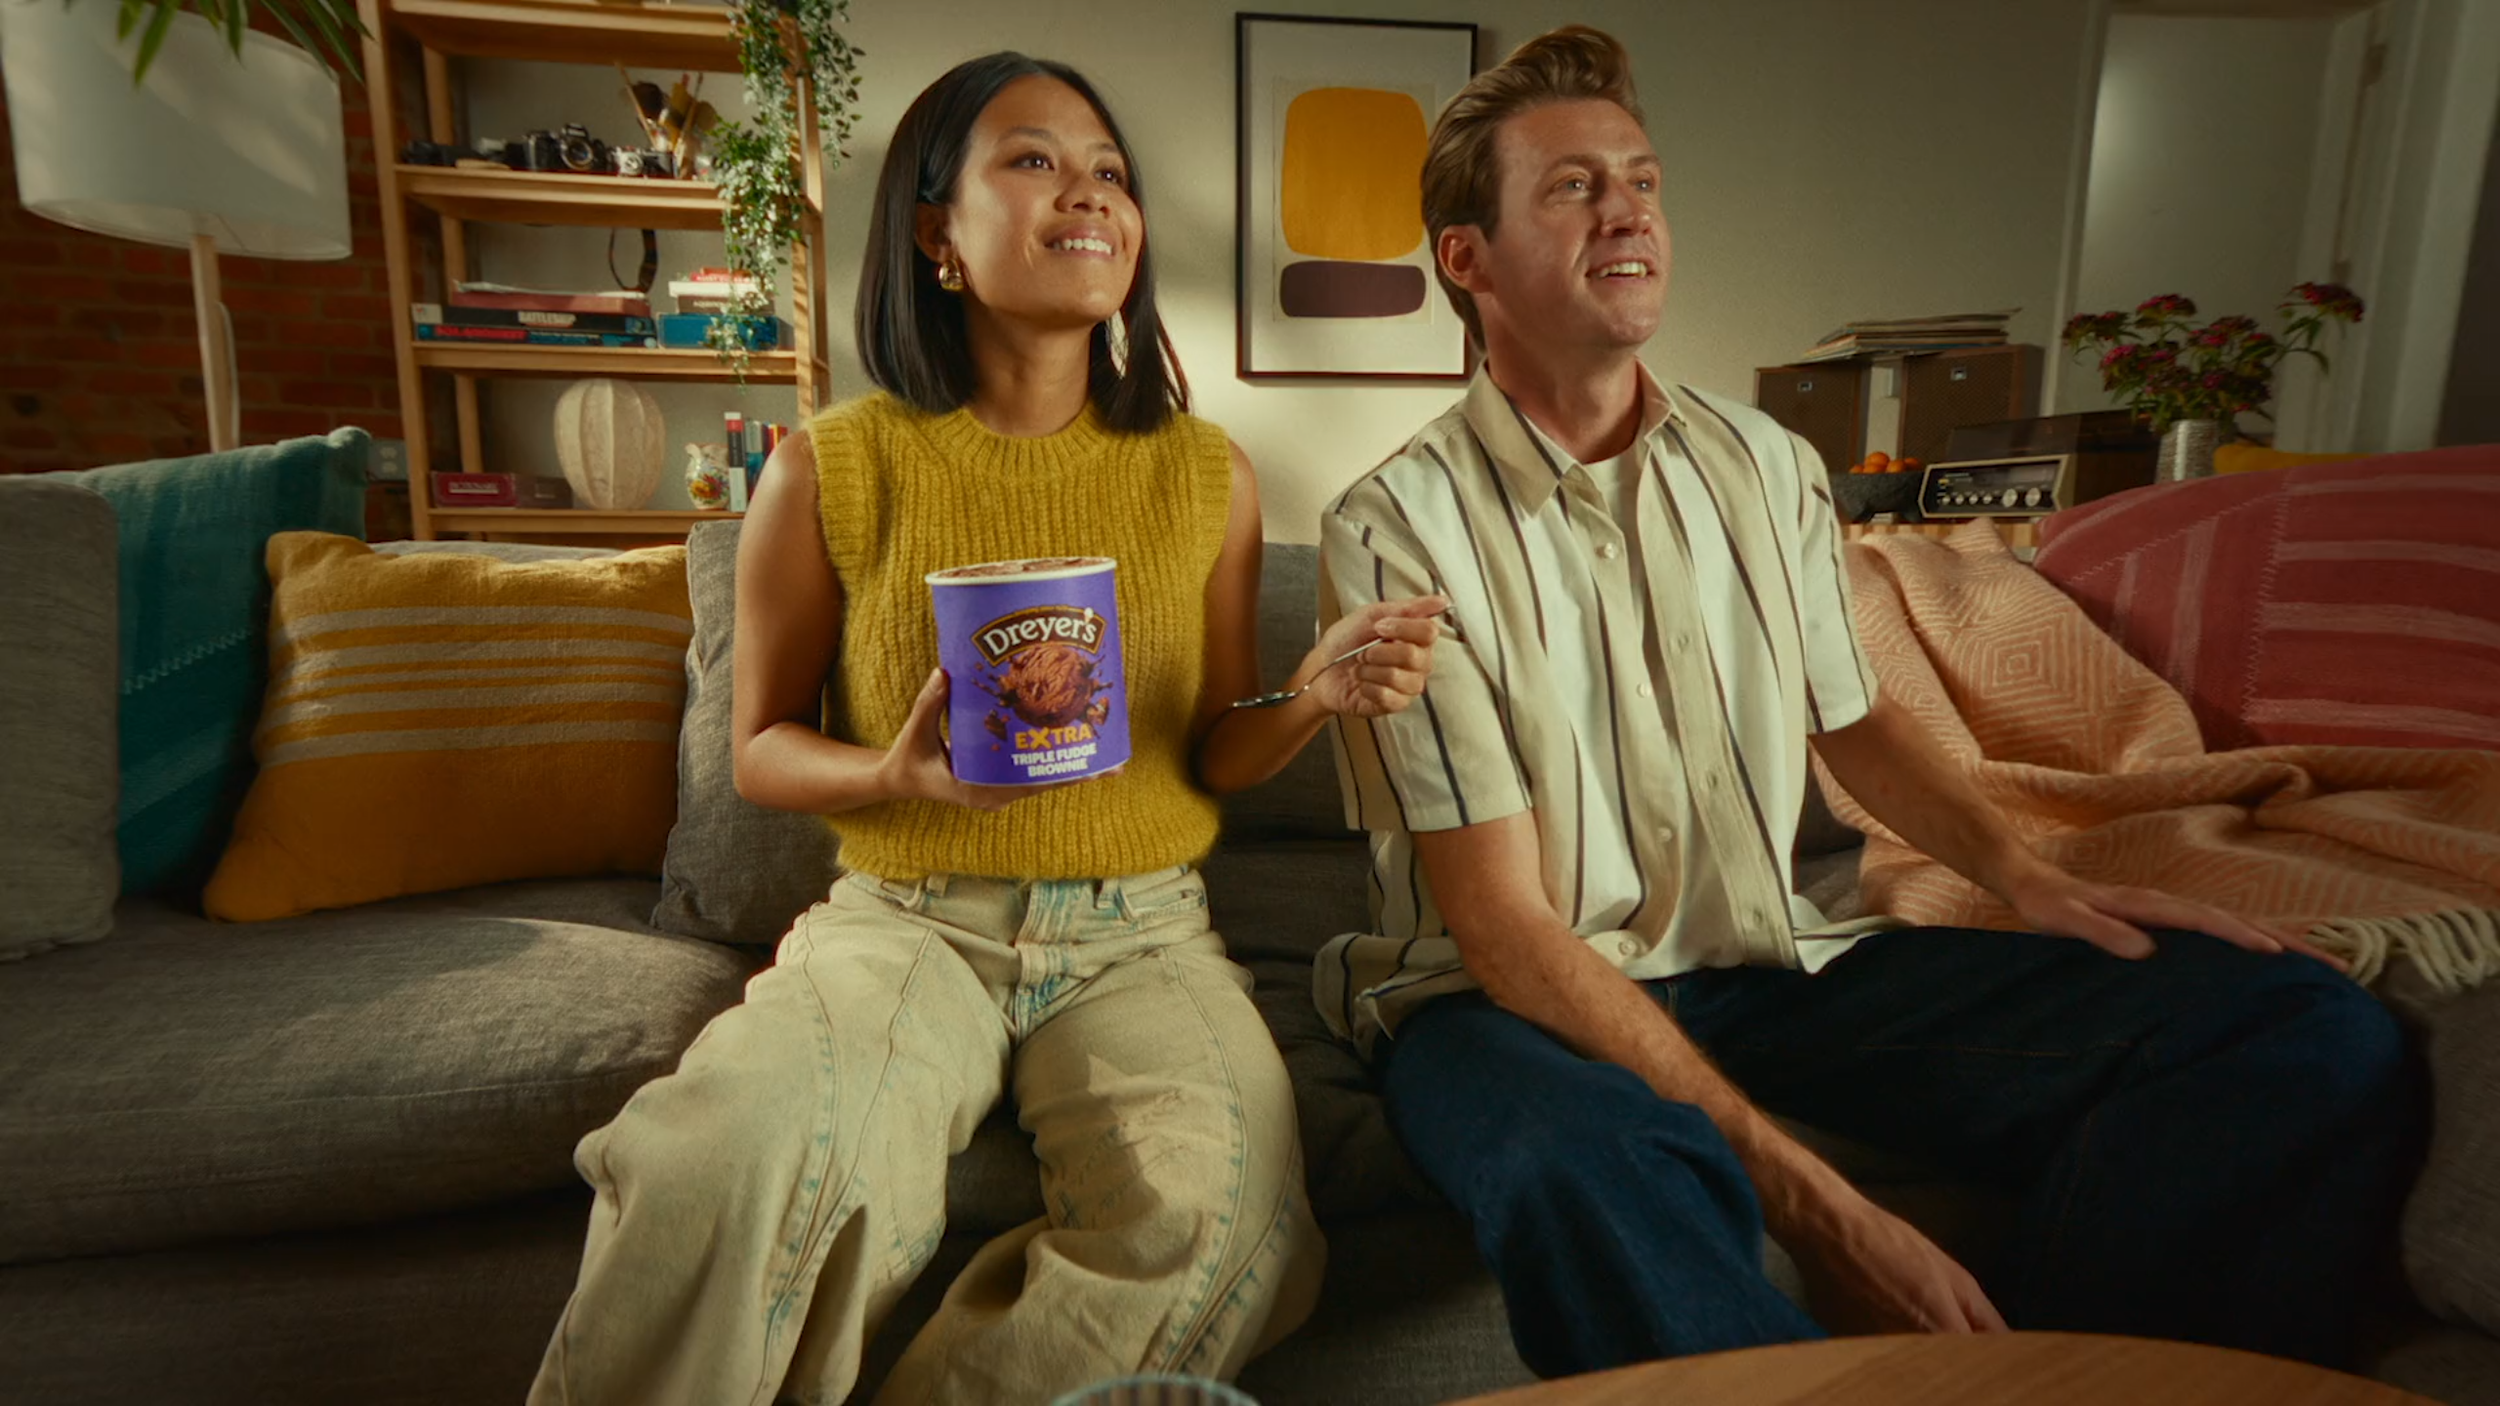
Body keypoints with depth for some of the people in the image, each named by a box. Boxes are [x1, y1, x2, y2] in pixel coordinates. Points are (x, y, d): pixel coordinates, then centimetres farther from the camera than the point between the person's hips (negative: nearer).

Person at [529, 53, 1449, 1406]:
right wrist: (898, 774, -14)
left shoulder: (1202, 473, 3)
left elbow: (1212, 759, 8)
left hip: (1138, 932, 2)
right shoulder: (832, 469, -3)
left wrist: (1315, 696, -13)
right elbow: (763, 745, 7)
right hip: (905, 922, -1)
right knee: (739, 1156, -32)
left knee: (1215, 1220, -26)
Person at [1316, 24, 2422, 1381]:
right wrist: (1811, 1206, -21)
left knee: (2316, 1036, -11)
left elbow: (1852, 717, 21)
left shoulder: (1767, 467, 7)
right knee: (1597, 1170, -42)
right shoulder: (1396, 529, -12)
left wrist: (2025, 874, 1)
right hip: (1520, 1001, -5)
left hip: (1782, 963, 6)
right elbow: (1504, 923, -17)